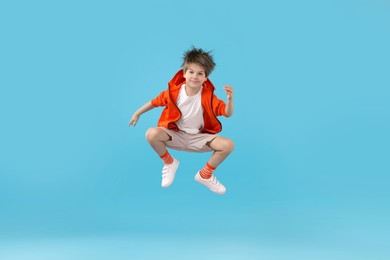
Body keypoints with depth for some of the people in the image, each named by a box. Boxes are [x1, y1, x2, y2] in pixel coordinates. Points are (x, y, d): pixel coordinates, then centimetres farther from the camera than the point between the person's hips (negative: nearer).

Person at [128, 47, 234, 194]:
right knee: (151, 134, -29)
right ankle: (169, 163, 4)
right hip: (176, 134, 0)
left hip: (200, 136, 0)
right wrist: (137, 113, 10)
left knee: (228, 145, -23)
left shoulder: (208, 96, -14)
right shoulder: (175, 91, -12)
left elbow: (227, 114, -17)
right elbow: (155, 102, 3)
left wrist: (230, 99, -37)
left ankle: (205, 175, 3)